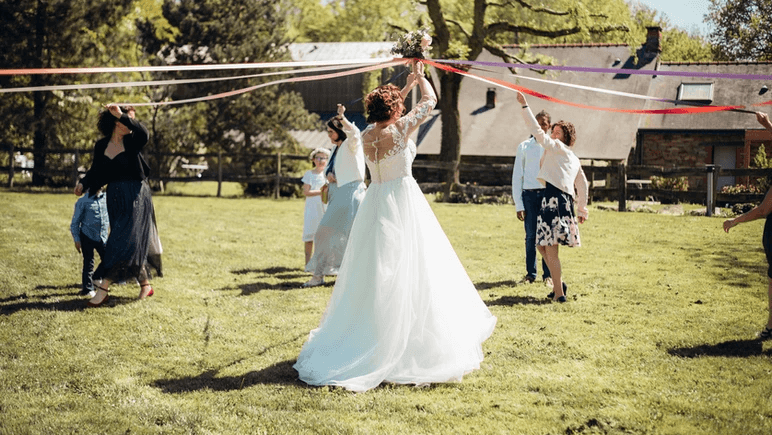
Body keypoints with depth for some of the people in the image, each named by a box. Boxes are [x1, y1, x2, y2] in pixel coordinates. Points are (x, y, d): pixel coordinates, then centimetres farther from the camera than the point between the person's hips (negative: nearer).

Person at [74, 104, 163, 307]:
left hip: (135, 197, -5)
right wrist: (83, 184, -6)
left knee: (124, 242, -11)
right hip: (115, 198, 5)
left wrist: (123, 115, -31)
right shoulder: (102, 146, 6)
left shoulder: (131, 142, -6)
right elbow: (96, 171, 12)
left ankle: (103, 289, -12)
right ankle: (145, 284, 22)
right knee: (133, 242, 9)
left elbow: (144, 134, -29)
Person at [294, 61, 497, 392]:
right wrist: (420, 76, 19)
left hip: (374, 203, 6)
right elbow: (429, 101, 1)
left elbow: (387, 111, 25)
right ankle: (408, 343, -1)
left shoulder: (367, 135, 4)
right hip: (402, 204, -6)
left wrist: (408, 83, 32)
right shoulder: (400, 130, -12)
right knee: (405, 273, -3)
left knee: (372, 276, 11)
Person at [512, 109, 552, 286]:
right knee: (530, 236, 1)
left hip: (548, 193, 0)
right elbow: (517, 176, 7)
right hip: (529, 194, 0)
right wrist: (518, 204, 1)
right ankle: (530, 273, 11)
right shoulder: (524, 146, 8)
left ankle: (548, 274, 8)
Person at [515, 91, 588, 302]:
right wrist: (582, 209, 33)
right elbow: (582, 184, 28)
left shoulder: (556, 147, 2)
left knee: (551, 249, -6)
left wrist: (524, 106, -2)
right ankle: (558, 284, 18)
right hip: (565, 201, 9)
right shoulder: (574, 159, 25)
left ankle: (559, 293, -6)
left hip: (554, 198, -9)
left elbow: (537, 130, -4)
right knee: (542, 245, 16)